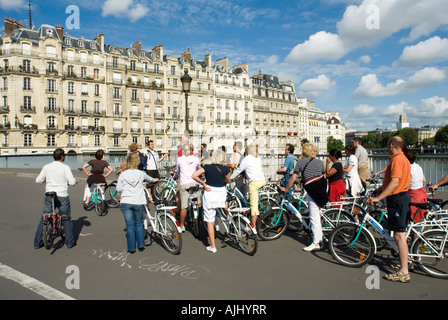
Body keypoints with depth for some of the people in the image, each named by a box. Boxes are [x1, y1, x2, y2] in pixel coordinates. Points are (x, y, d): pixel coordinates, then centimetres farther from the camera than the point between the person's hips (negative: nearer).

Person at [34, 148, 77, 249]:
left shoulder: (46, 167, 2)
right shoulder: (65, 167, -10)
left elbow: (38, 180, 7)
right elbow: (72, 182, -15)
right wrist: (74, 180, 7)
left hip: (49, 196, 3)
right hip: (62, 196, -3)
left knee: (44, 219, 16)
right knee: (66, 219, 10)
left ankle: (37, 243, 20)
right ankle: (70, 242, 16)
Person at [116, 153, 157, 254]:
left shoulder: (123, 174, -3)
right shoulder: (141, 174, 0)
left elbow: (118, 189, 0)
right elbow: (149, 179, 22)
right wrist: (154, 180, 44)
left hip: (126, 203, 0)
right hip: (139, 203, 1)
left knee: (129, 225, 6)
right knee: (139, 223, 16)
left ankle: (131, 248, 11)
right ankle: (141, 245, 18)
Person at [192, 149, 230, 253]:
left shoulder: (207, 167, -4)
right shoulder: (225, 168, 0)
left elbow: (194, 175, -12)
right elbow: (228, 181, 15)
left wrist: (203, 184, -2)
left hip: (210, 193, -1)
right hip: (222, 193, 1)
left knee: (210, 221, 7)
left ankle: (213, 247, 11)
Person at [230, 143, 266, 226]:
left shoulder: (247, 159, -3)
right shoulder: (258, 158, 17)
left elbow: (238, 170, 2)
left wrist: (230, 178, 15)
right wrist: (247, 175, 43)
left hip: (254, 182, -7)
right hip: (263, 181, 7)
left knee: (254, 204, -5)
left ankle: (253, 225, -2)